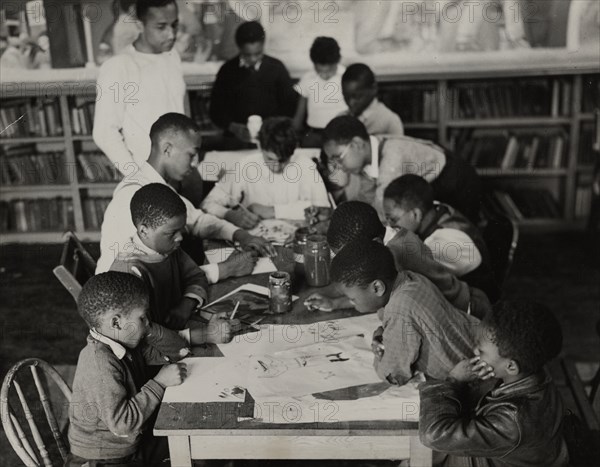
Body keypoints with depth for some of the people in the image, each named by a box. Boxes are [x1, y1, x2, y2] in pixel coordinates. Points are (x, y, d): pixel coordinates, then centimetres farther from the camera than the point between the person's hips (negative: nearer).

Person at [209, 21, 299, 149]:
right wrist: (233, 127, -11)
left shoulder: (276, 68, 7)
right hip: (235, 141, 0)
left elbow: (290, 104, 9)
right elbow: (216, 109, 7)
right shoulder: (228, 70, 6)